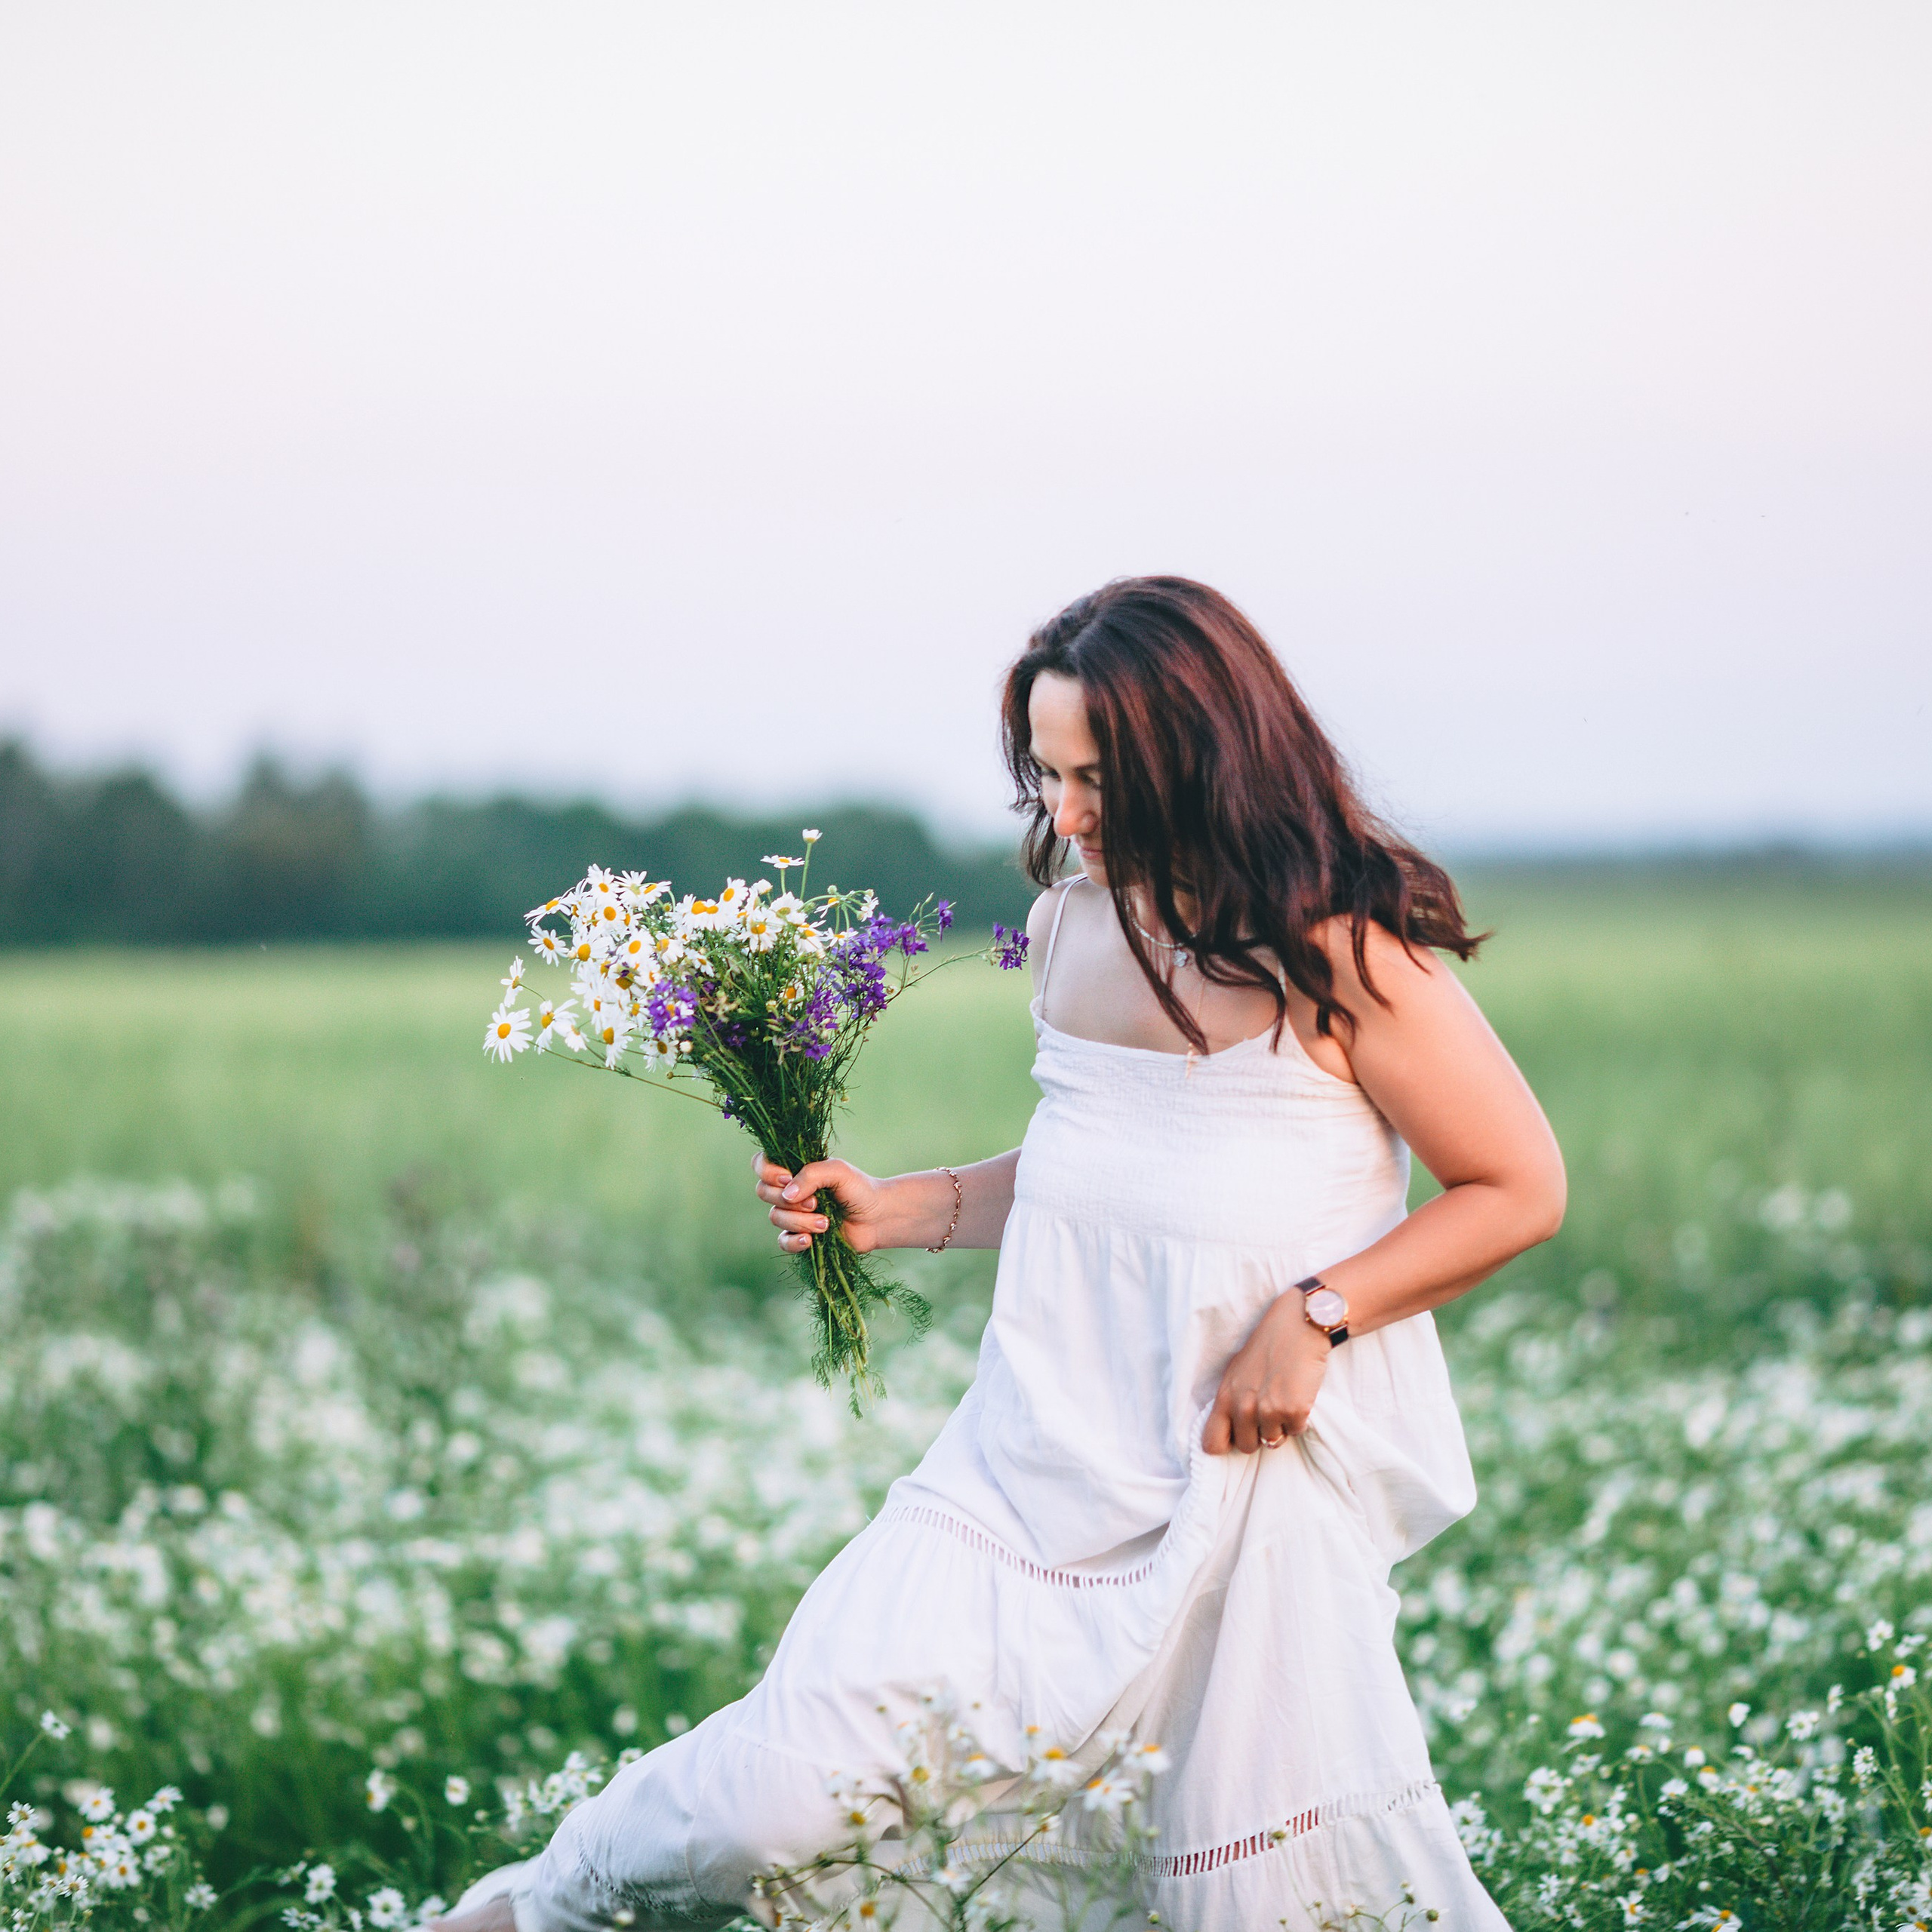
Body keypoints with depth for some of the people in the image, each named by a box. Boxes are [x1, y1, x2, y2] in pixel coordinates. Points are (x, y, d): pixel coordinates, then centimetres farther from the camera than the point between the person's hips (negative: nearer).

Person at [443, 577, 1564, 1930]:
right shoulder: (1074, 925, 8)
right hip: (1051, 1451, 4)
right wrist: (902, 1211, 7)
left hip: (1256, 1467, -4)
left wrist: (1316, 1312, -15)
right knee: (807, 1780, -5)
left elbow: (1520, 1187, -6)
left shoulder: (1343, 949, -10)